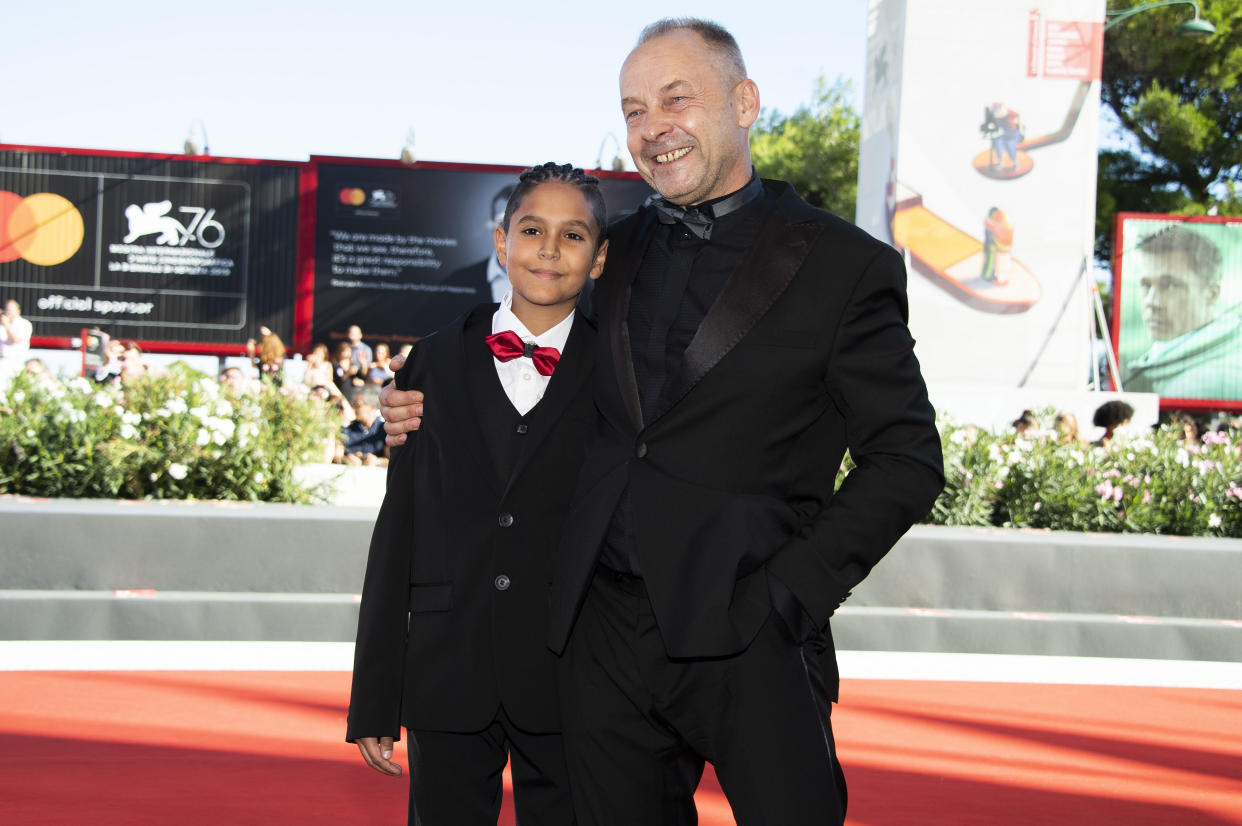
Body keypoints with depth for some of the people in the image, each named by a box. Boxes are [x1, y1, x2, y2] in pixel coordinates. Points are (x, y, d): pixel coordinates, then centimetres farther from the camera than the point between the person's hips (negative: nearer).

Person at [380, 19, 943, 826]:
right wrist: (440, 411, 11)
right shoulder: (619, 250, 13)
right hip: (606, 630, 5)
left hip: (747, 638, -4)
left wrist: (794, 588, -12)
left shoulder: (842, 265, -2)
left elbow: (907, 457, -2)